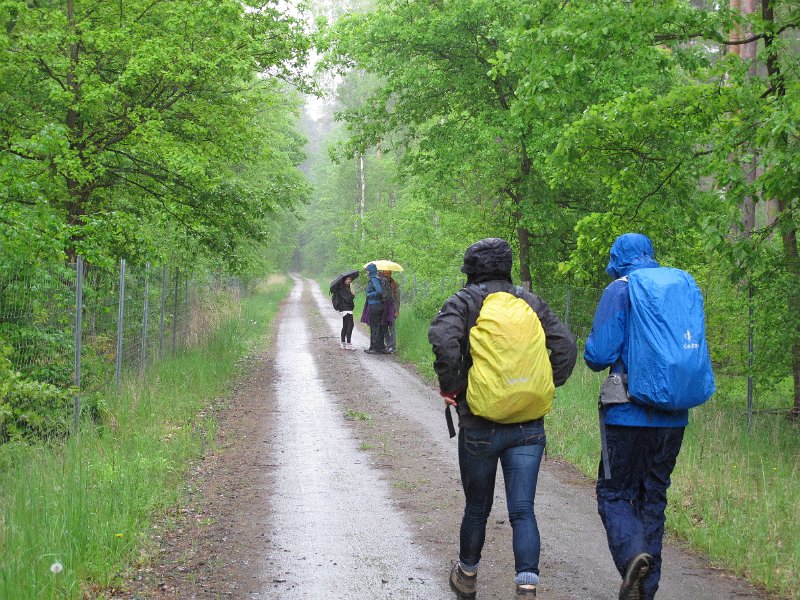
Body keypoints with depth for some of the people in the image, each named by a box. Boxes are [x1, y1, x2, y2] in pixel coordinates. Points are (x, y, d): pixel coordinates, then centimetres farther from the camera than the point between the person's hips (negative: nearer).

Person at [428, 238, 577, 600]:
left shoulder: (463, 303, -3)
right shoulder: (531, 303, 7)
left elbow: (443, 340, -22)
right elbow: (566, 346, 1)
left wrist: (449, 387, -10)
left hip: (480, 426, -2)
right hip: (528, 427, 2)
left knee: (477, 508, 16)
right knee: (523, 511, 2)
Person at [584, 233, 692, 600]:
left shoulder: (619, 291, -7)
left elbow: (598, 356, -12)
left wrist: (592, 348, 10)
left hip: (630, 414, -5)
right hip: (674, 417, 5)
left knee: (614, 492, 5)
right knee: (653, 497, 14)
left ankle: (633, 554, -22)